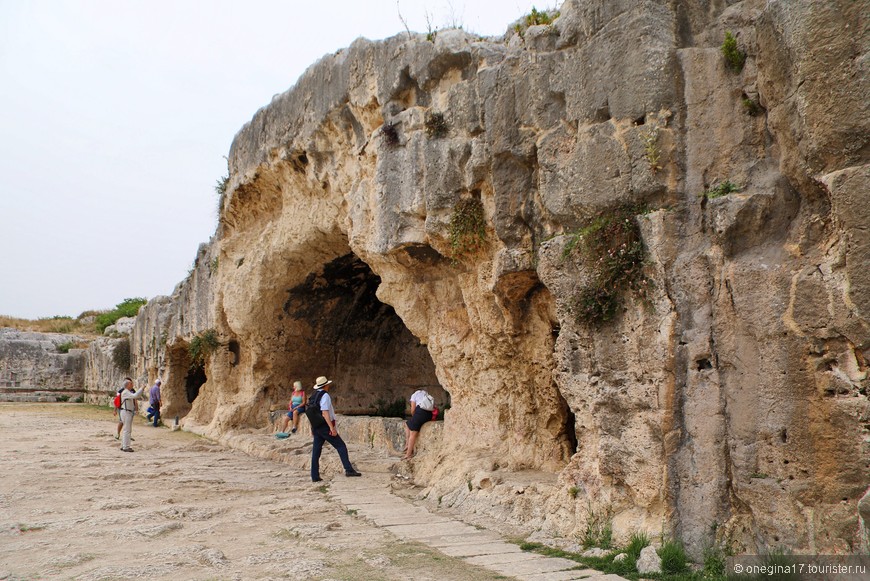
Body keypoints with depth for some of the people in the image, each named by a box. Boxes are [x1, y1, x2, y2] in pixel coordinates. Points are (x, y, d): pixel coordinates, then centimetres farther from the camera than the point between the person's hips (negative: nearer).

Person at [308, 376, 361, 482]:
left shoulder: (313, 396, 13)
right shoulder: (325, 396, -12)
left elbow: (312, 414, 16)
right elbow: (325, 413, -20)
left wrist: (312, 429, 22)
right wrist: (332, 428, -21)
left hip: (316, 427, 8)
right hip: (325, 427, -8)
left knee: (316, 451, 7)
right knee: (341, 446, -3)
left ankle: (314, 476, 7)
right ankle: (349, 470, -7)